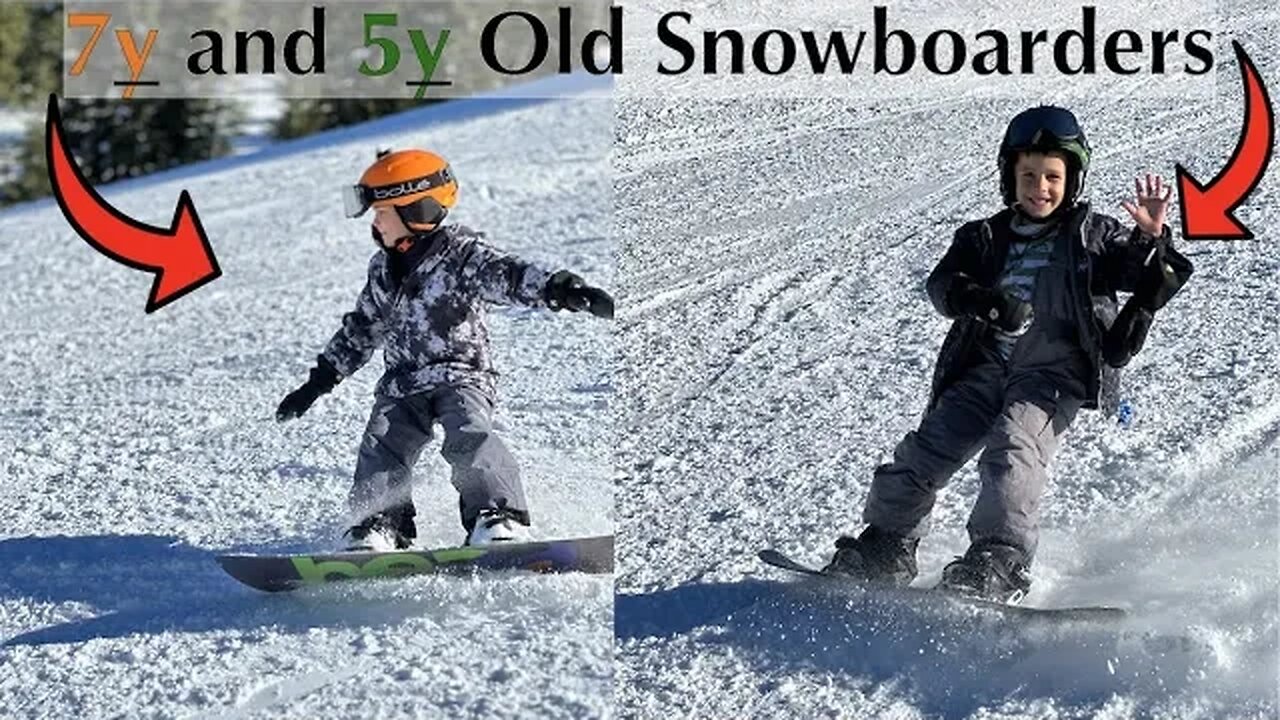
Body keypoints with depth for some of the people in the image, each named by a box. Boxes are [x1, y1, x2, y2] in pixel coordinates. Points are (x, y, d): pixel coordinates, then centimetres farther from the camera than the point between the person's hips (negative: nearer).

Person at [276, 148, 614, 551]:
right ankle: (377, 530, -16)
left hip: (461, 374, -6)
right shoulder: (383, 269, 14)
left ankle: (500, 521, -35)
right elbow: (361, 329, 26)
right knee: (381, 447, -15)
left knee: (468, 437, -30)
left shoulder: (459, 253, -7)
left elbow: (507, 277, -24)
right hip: (403, 384, 6)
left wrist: (561, 290, -43)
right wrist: (319, 381, 26)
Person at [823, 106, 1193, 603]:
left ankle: (998, 565, -36)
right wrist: (980, 300, -20)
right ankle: (885, 549, -4)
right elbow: (942, 283, 2)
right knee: (930, 447, -12)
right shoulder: (986, 238, 18)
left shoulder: (1093, 236, 11)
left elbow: (1152, 282, -1)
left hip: (1054, 373, -4)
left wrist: (1152, 240, -23)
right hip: (985, 367, 4)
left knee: (1013, 450, -28)